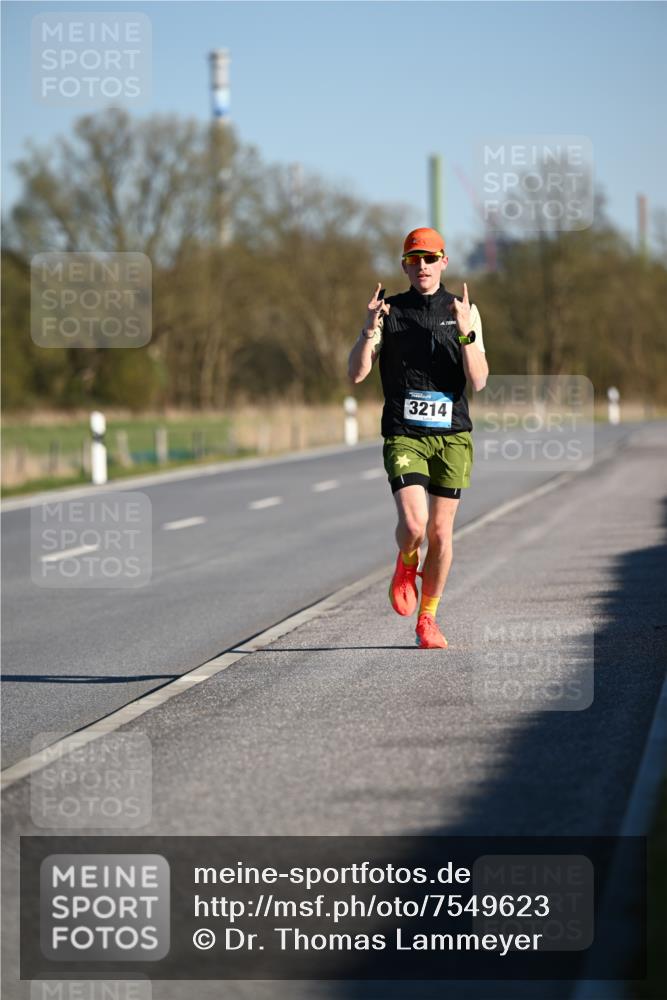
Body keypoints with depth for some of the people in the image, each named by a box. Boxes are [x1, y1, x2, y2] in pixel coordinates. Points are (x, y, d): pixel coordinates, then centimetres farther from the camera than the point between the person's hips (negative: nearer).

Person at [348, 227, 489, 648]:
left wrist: (465, 333, -18)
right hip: (404, 435, -1)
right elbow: (356, 373, -4)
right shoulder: (389, 310, 3)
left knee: (440, 533, 4)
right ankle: (406, 565, 18)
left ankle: (427, 618, 21)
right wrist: (370, 330, -19)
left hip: (452, 435, 1)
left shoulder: (464, 311, 5)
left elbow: (479, 380, -4)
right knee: (413, 524, -18)